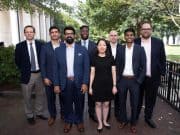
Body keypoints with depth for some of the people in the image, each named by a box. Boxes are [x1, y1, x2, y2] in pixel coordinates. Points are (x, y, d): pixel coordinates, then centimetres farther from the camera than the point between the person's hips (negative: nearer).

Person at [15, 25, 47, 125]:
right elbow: (17, 61, 4)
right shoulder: (19, 46, -4)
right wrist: (24, 70, 4)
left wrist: (42, 70, 1)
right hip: (27, 75, -2)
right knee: (27, 97, 9)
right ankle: (30, 115, 29)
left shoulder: (40, 44, 0)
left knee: (40, 95, 14)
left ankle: (39, 112, 34)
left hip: (39, 74, 2)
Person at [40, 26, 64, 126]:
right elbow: (42, 64, 0)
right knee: (51, 98, 12)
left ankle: (63, 114, 34)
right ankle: (52, 115, 32)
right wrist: (44, 78, -6)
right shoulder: (45, 47, 1)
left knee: (63, 97, 12)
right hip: (49, 78, 1)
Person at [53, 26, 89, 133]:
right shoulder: (58, 50, 2)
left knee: (79, 104, 13)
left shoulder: (82, 50, -1)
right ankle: (68, 121, 36)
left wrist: (85, 83, -8)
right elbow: (56, 69, 2)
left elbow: (86, 68, -2)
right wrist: (56, 84, -2)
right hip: (65, 83, 1)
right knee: (67, 104, 14)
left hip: (79, 82, 0)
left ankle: (79, 121, 36)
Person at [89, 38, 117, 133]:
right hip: (97, 84, -1)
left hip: (108, 84, 1)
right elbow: (92, 73, 0)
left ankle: (105, 121, 32)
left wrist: (114, 85, -2)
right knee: (98, 104, 7)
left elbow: (113, 72, 2)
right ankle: (100, 123, 24)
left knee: (106, 104, 12)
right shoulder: (94, 58, -1)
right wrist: (90, 86, -2)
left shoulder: (110, 58, 1)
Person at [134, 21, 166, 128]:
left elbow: (162, 59, 3)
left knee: (151, 99, 13)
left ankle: (148, 117, 33)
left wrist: (162, 73, -1)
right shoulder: (135, 42, -2)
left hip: (153, 77, 1)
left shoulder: (158, 42, 0)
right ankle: (135, 116, 33)